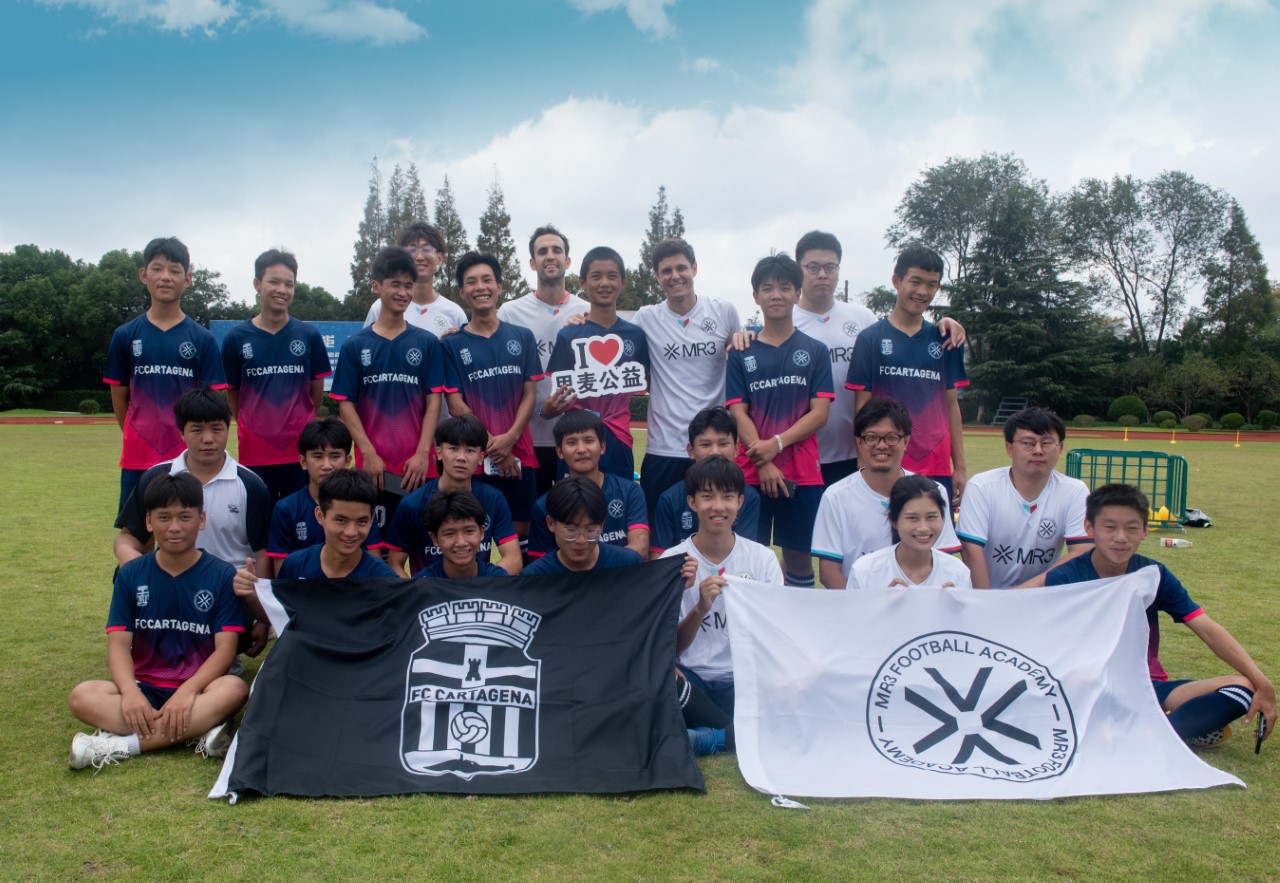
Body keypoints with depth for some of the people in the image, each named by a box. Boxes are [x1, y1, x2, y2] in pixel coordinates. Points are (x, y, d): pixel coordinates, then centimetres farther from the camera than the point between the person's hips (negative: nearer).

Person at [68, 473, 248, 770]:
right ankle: (200, 730, -32)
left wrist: (188, 691, -26)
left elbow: (225, 649, -9)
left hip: (199, 687, -2)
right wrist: (130, 691, -22)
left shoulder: (223, 575, -4)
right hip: (145, 688, 2)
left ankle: (120, 744, -28)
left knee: (233, 689, -34)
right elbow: (118, 643, -3)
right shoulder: (131, 574, 4)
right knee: (82, 696, -26)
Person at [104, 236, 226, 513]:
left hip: (188, 458, -1)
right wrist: (139, 438, 11)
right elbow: (119, 397, 10)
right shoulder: (125, 335, 5)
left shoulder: (202, 339, 1)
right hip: (138, 459, 1)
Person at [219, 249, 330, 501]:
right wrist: (252, 427, 11)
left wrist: (300, 426, 12)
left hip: (300, 451, 0)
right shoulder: (236, 338, 0)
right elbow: (232, 393, 9)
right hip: (254, 453, 0)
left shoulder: (309, 336, 2)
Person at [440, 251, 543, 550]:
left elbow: (530, 394, 3)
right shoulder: (452, 344, 2)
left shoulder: (523, 337, 7)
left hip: (519, 454, 2)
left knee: (521, 533, 7)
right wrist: (492, 445, -11)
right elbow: (455, 405, -3)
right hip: (475, 458, -2)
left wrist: (509, 438, -12)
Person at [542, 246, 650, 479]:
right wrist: (550, 407, -22)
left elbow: (645, 384, 17)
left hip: (619, 440, 3)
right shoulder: (568, 335, -3)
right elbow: (554, 396, -2)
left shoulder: (635, 334, 6)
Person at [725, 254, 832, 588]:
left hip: (802, 473, 0)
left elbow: (819, 413, -1)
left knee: (799, 556, 7)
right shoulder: (741, 354, 7)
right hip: (752, 472, 0)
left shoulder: (815, 351, 7)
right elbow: (738, 413, 1)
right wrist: (764, 463, -11)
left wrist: (777, 443, -14)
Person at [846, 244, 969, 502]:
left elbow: (951, 405, 11)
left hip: (937, 468, 3)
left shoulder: (945, 341, 9)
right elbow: (863, 409, 0)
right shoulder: (870, 338, 0)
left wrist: (960, 466, 7)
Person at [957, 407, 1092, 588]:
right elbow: (972, 551, -13)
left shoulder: (1075, 492, -2)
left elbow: (1082, 553, -8)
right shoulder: (981, 487, -8)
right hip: (989, 596, -2)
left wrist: (1032, 585, -20)